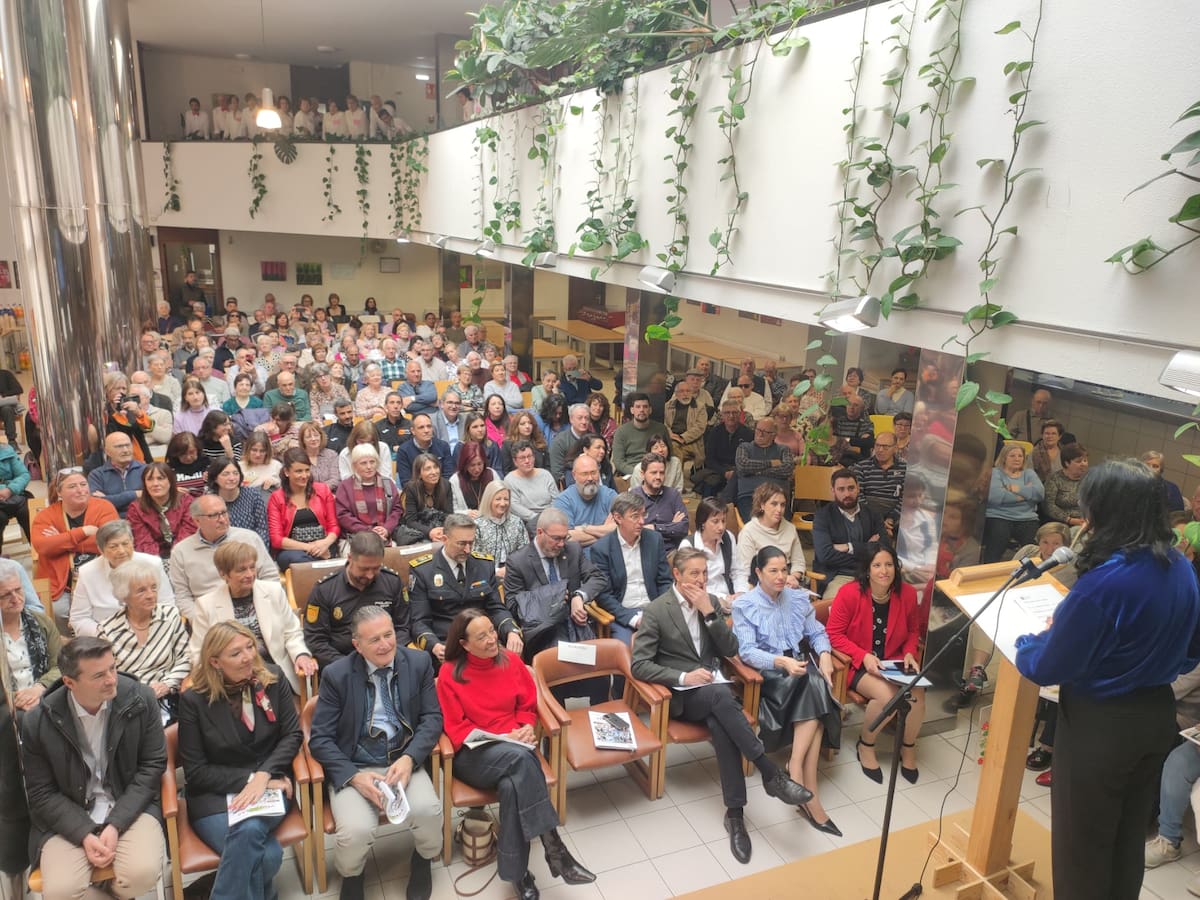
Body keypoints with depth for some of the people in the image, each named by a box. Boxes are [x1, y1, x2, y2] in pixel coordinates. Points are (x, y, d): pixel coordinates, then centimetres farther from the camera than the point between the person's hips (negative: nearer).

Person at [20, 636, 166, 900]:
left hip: (129, 807, 0)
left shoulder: (141, 700, -13)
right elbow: (42, 794, -2)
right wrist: (84, 835, -15)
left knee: (143, 873, -24)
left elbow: (153, 764, -5)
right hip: (67, 817, 1)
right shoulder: (38, 721, -12)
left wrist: (116, 824, -15)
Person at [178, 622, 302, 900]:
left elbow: (292, 735, -1)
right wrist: (248, 779, -15)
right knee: (267, 855, -29)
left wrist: (263, 775, -18)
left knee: (249, 831, -33)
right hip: (214, 795, -2)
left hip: (269, 786, 2)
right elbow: (196, 771, -4)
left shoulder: (272, 679, 0)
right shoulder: (193, 700, -5)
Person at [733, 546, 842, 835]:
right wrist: (781, 661, -26)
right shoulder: (744, 605, -4)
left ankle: (795, 767, -25)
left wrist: (824, 654, -9)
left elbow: (817, 633, 13)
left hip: (801, 669, 5)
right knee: (813, 687, -30)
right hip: (766, 674, -4)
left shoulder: (798, 599, 12)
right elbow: (747, 651, -12)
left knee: (815, 686, -30)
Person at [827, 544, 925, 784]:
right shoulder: (850, 593, -17)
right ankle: (865, 746, 1)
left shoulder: (907, 594, -4)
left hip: (894, 662, 4)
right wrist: (863, 656, -22)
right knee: (887, 695, -30)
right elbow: (833, 634, -12)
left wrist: (909, 654, -7)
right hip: (858, 664, -4)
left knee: (917, 694, -24)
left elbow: (913, 631, 12)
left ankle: (908, 747, 8)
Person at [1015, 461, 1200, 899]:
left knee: (1082, 846, 12)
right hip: (1158, 715, 8)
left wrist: (1026, 642, 0)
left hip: (1101, 725, -8)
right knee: (1129, 838, 24)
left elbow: (1048, 668, -20)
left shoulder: (1104, 581, -28)